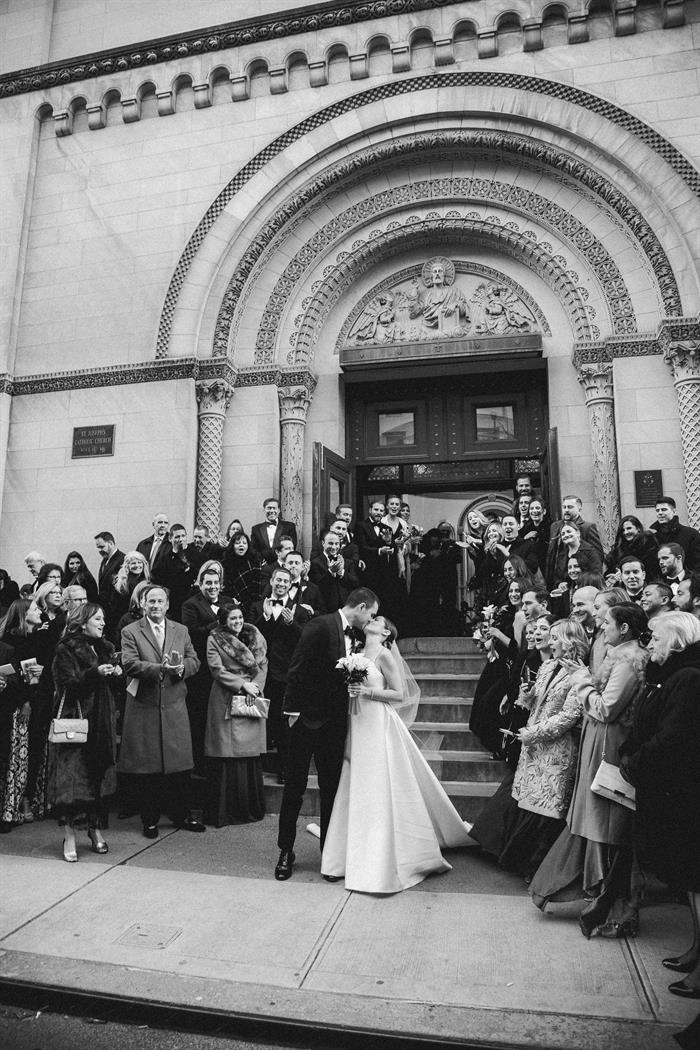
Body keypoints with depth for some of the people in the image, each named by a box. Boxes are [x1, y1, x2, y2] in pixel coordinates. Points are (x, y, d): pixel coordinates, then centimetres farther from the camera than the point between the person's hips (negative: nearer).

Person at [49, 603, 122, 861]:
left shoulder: (104, 648, 14)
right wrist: (95, 673, -26)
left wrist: (115, 673, -1)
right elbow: (68, 685, -15)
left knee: (99, 775, 8)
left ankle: (95, 829, 19)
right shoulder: (65, 650, -5)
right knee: (72, 775, -5)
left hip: (101, 722, 6)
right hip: (74, 720, -6)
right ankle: (69, 835, 6)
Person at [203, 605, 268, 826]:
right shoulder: (214, 639, 0)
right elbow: (217, 670, -7)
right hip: (225, 700, -3)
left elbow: (262, 665, 5)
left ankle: (251, 808, 16)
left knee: (250, 755, 3)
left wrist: (254, 688, -10)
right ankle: (223, 812, 9)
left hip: (251, 701, 3)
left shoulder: (253, 636, 8)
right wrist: (243, 684, -14)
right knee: (226, 756, -2)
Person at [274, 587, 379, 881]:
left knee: (331, 788, 12)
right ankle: (286, 851, 21)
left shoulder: (352, 636, 10)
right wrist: (293, 711, -16)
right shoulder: (320, 625, -14)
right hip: (307, 719, -7)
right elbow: (297, 670, -16)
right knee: (294, 787, 6)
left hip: (334, 722, 7)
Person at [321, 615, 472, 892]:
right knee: (356, 791, 10)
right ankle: (354, 856, 22)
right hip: (359, 726, 7)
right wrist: (349, 689, 0)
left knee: (380, 792, -2)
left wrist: (367, 691, -17)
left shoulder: (384, 654, -8)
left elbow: (400, 695, -9)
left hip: (378, 726, -7)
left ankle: (382, 864, 8)